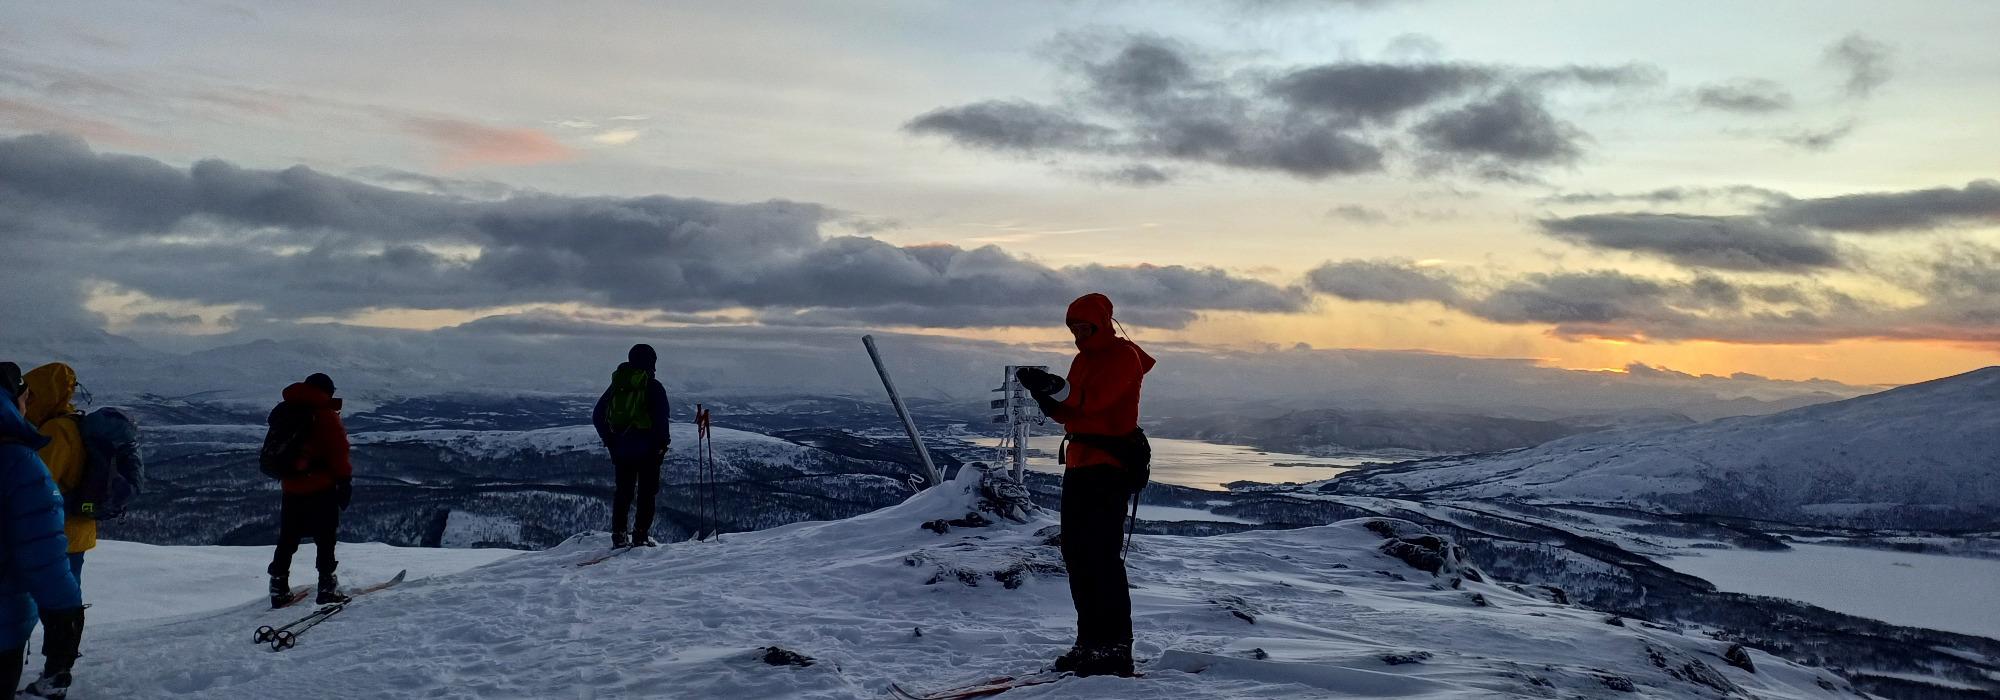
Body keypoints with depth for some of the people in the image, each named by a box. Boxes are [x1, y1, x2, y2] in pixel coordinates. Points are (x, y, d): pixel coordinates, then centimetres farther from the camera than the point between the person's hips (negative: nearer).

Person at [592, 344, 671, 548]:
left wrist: (609, 441, 15)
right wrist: (662, 443, -3)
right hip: (647, 448, -5)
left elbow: (597, 415, 10)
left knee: (623, 491, 12)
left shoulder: (617, 384, 8)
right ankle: (640, 534, -2)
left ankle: (618, 535, 10)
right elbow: (661, 418, -15)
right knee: (647, 492, 4)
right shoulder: (653, 386, -8)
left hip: (621, 447, 5)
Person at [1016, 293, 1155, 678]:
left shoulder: (1124, 356, -7)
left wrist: (1058, 387, -36)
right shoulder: (1084, 359, 20)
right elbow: (1068, 412, 14)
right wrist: (1045, 394, -5)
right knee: (1075, 553, 8)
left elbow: (1094, 398, -22)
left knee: (1102, 554, -11)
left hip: (1110, 463, -9)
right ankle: (1090, 640, 15)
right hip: (1079, 462, 9)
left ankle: (1116, 648, -7)